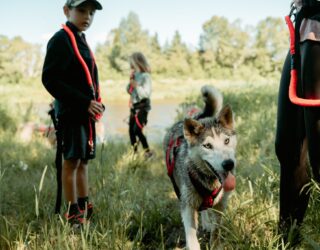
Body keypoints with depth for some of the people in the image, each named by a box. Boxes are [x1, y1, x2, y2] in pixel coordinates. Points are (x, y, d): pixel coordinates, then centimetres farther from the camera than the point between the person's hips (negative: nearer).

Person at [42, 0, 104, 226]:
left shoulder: (81, 41, 18)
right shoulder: (61, 39, -10)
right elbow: (50, 79, -18)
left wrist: (95, 103, 7)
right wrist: (84, 103, -21)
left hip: (85, 113, 9)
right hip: (71, 112, -9)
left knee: (83, 161, 15)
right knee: (72, 160, -4)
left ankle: (84, 206, 25)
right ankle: (73, 212, 5)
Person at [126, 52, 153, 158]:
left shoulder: (145, 76, -11)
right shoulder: (135, 75, 9)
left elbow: (146, 93, -17)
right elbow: (129, 91, 14)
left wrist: (136, 86, -20)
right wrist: (130, 81, -1)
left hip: (142, 106, -8)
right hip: (134, 106, 8)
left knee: (137, 130, -15)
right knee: (131, 130, 7)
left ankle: (148, 151, -4)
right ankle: (134, 152, 16)